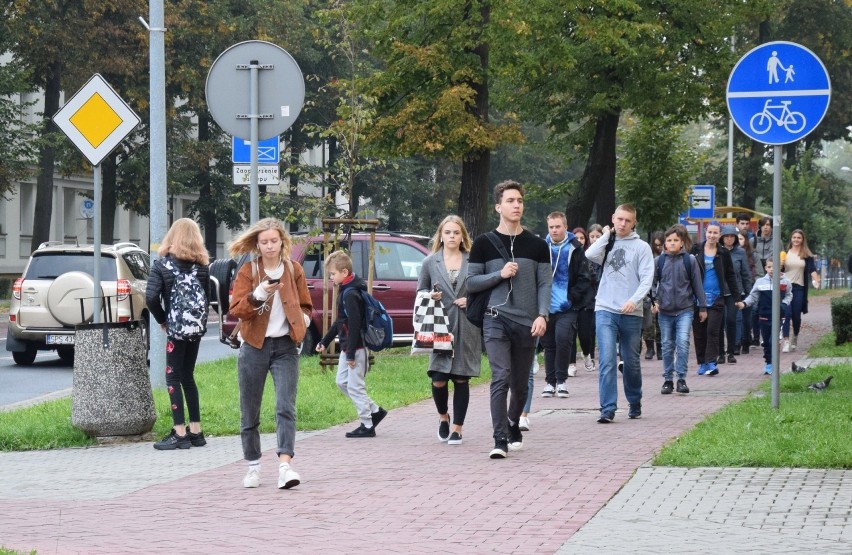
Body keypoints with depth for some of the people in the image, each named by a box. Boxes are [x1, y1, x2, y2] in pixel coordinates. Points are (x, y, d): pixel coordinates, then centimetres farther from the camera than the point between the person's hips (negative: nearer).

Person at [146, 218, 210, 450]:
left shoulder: (162, 264, -7)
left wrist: (161, 319, -1)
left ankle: (180, 433, -5)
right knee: (187, 376, 15)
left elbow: (151, 297, -14)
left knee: (173, 377, 0)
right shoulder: (201, 266, 4)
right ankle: (195, 431, 17)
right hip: (196, 328, 5)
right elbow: (207, 297, 0)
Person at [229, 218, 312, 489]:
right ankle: (253, 467, 18)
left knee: (286, 407, -13)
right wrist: (259, 294, -23)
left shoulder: (294, 270, 7)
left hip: (285, 347, 0)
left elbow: (305, 305, 19)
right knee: (250, 412, 5)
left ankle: (285, 465, -21)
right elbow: (236, 309, -7)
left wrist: (302, 320, -2)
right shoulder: (248, 271, 1)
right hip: (254, 346, 0)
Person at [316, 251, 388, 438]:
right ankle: (375, 411, 22)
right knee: (342, 381, 16)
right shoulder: (345, 291, 12)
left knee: (355, 386, -3)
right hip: (347, 347, 10)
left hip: (356, 347, -10)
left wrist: (351, 353, -22)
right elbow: (340, 322, 21)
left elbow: (354, 325, -23)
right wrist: (325, 342, 23)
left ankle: (367, 426, 5)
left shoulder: (350, 294, -19)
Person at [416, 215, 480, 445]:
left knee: (461, 379, 2)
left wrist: (471, 300, -7)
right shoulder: (430, 263, 7)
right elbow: (420, 291, 13)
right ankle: (443, 416, 21)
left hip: (466, 328, 0)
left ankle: (457, 428, 13)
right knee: (438, 379, -8)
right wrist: (430, 296, -7)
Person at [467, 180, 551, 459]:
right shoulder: (484, 244, 3)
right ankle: (500, 439, -16)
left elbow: (545, 284, 4)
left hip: (527, 323, 2)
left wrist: (542, 315, -9)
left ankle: (513, 423, 39)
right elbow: (471, 282, 3)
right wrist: (500, 274, -11)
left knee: (520, 384, 12)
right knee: (500, 378, -16)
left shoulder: (537, 246, 7)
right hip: (496, 320, -2)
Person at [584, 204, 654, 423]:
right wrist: (607, 235, 0)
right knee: (607, 360, -11)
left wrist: (634, 299, -20)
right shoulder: (606, 244, 11)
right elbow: (590, 255, -11)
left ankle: (635, 403, 30)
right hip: (605, 310, 0)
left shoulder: (641, 247, 4)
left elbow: (647, 278, -4)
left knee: (631, 362, 11)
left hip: (631, 313, 0)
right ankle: (608, 409, -12)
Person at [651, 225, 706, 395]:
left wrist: (702, 307, 8)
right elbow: (652, 282, 7)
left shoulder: (690, 260, 1)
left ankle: (681, 379, -8)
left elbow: (697, 285, 5)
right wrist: (654, 300, -8)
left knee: (683, 342, -14)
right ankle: (668, 379, 17)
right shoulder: (659, 261, 3)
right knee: (667, 346, 8)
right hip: (665, 311, 2)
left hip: (685, 309, -2)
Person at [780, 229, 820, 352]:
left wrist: (816, 281, -22)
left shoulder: (807, 255, 5)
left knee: (796, 315, 3)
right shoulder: (785, 253, 7)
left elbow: (812, 269, -5)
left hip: (799, 287, 0)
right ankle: (786, 341, -12)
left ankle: (795, 337, 28)